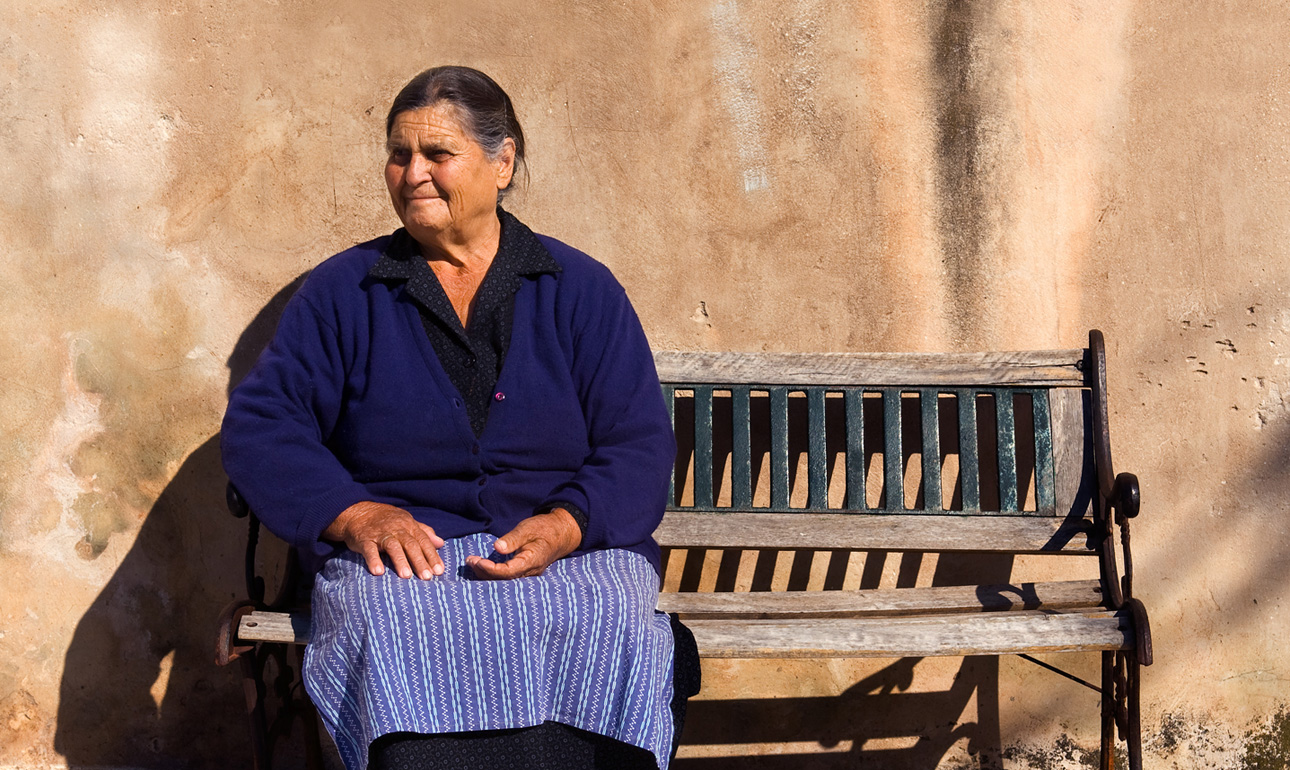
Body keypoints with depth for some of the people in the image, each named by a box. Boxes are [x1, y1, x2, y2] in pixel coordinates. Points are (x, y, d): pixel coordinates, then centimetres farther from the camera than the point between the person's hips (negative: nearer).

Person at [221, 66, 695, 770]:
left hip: (569, 549, 1)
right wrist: (354, 515, -10)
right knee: (402, 642, -35)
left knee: (604, 636, -32)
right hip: (396, 553, 0)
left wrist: (562, 526, -13)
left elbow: (640, 446, 7)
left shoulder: (581, 290, 12)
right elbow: (257, 426, 8)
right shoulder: (343, 293, 13)